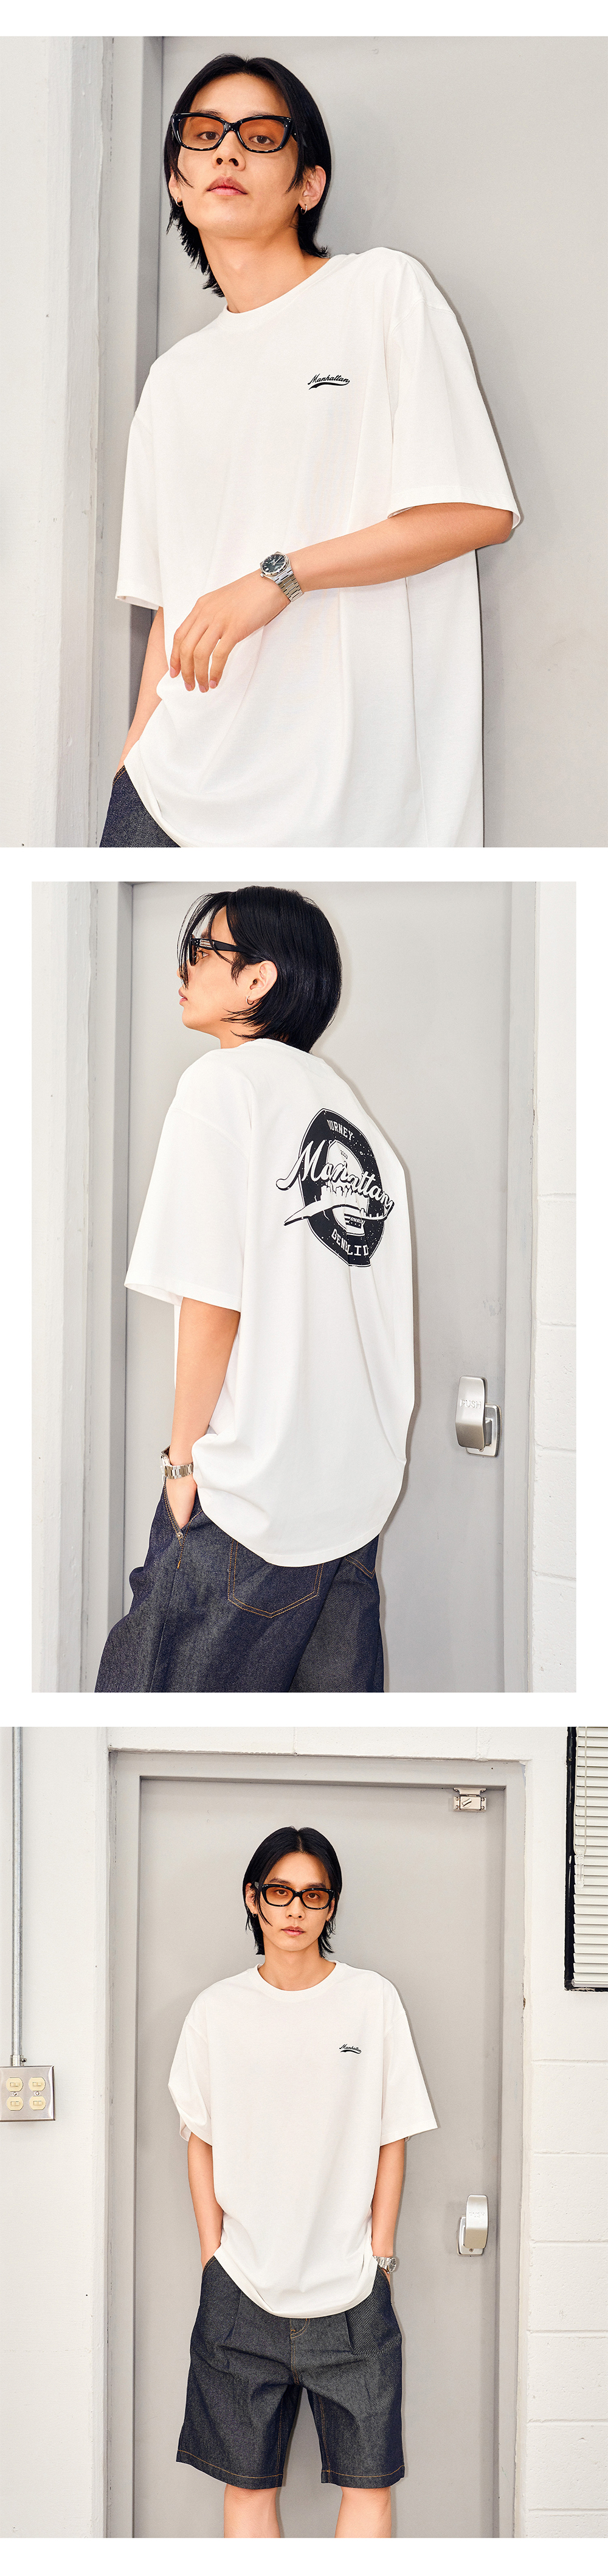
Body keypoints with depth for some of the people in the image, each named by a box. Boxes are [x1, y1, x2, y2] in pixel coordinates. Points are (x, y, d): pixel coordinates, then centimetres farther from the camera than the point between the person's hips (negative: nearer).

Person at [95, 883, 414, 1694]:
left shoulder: (223, 1081, -10)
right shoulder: (351, 1104, 11)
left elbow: (213, 1302, -15)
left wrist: (184, 1454, -5)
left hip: (251, 1505, -7)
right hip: (363, 1498, 7)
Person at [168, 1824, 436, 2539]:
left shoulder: (372, 2000, 0)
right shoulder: (218, 2010, 3)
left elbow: (392, 2140, 3)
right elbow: (201, 2142, 9)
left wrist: (378, 2257, 0)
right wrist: (214, 2256, 2)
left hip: (349, 2292, -1)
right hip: (242, 2292, 1)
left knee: (369, 2479, 0)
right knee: (248, 2481, 5)